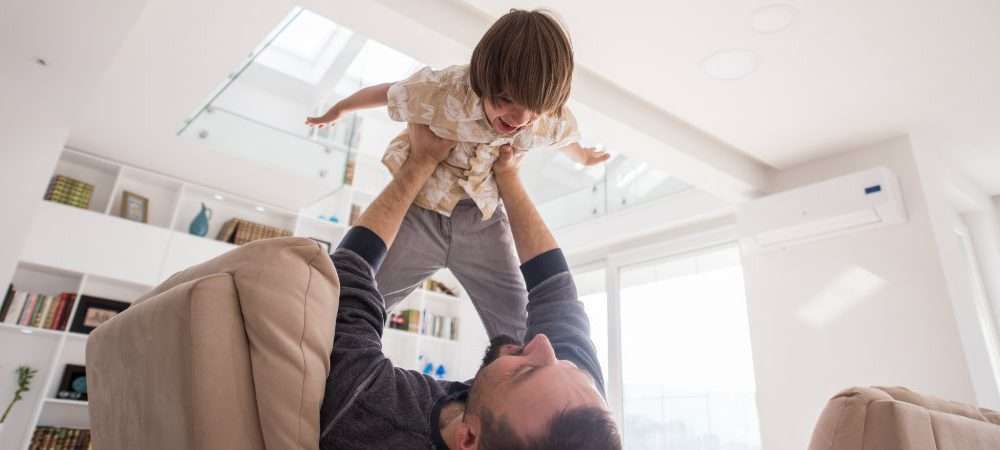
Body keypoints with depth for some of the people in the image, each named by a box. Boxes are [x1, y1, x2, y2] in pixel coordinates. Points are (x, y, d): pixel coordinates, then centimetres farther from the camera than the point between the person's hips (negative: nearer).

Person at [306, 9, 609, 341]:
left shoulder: (553, 120, -16)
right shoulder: (442, 90, -26)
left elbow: (566, 139, 11)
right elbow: (386, 92, -6)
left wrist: (584, 157, 35)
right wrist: (337, 110, 15)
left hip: (482, 221, 2)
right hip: (419, 212, -2)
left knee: (521, 330, 0)